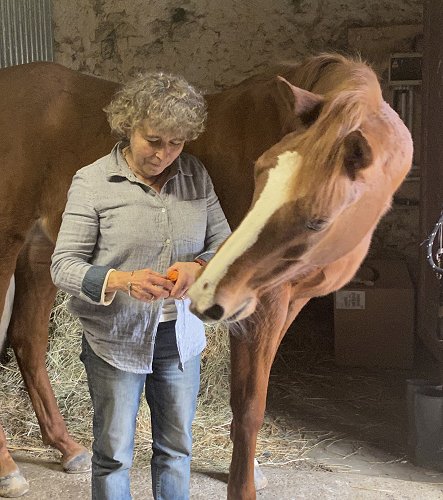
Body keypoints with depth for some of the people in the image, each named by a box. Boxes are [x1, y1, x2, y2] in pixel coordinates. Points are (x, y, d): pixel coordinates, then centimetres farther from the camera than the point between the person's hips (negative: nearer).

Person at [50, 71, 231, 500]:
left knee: (176, 448, 19)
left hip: (180, 335, 4)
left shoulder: (195, 175, -1)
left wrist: (198, 266, -19)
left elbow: (224, 242, 4)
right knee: (113, 454, 12)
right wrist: (122, 280, -32)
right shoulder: (92, 182, -12)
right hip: (115, 338, -3)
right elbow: (63, 266, -13)